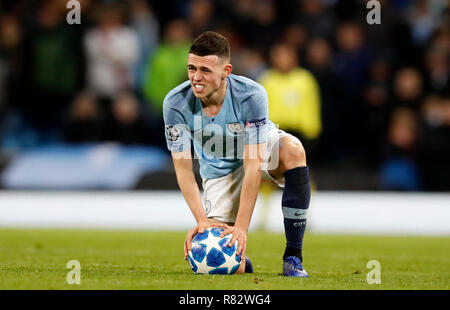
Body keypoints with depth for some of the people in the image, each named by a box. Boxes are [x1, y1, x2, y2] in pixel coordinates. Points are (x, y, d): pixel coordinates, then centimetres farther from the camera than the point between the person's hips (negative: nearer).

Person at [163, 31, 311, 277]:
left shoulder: (251, 95, -32)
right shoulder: (175, 104, -26)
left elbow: (253, 165, -34)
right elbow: (183, 169, -20)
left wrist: (241, 227, -39)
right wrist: (201, 220, -33)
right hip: (218, 171, 1)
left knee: (293, 149, -39)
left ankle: (293, 257, -29)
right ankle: (241, 261, 28)